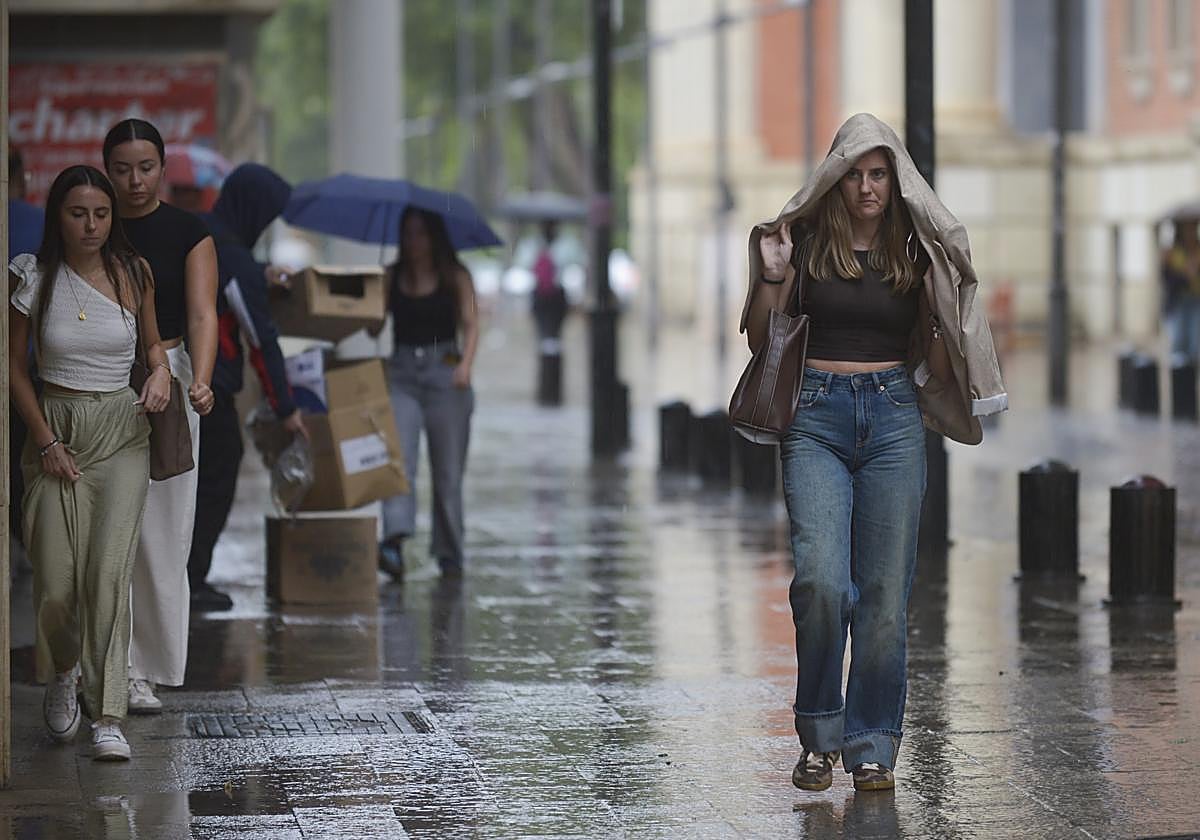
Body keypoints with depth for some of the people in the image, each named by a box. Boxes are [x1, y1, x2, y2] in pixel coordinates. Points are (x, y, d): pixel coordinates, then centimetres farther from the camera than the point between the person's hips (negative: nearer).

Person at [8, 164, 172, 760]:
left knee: (110, 570, -16)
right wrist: (46, 441, -2)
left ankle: (108, 717, -13)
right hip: (55, 429, 0)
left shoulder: (132, 274, 3)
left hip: (121, 435, 0)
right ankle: (61, 674, 29)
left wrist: (161, 373, -6)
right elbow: (14, 366, 4)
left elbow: (152, 342, 17)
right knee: (56, 582, -5)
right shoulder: (35, 278, -1)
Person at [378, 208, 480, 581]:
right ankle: (394, 540, -29)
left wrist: (466, 363, -19)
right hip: (402, 373, 1)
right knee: (398, 458, -17)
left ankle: (449, 554, 13)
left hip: (445, 373, -1)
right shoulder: (391, 277, 11)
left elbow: (471, 325, -3)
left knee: (448, 470, 3)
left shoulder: (455, 277, 5)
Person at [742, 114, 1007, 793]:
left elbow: (936, 361, 14)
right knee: (822, 579, -16)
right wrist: (772, 278, -5)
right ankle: (820, 736, 1)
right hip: (817, 416, -2)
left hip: (894, 414, 2)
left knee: (885, 589, -2)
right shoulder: (807, 241, 5)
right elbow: (761, 339, 10)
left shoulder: (916, 252, 9)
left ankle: (873, 745, 7)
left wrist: (949, 305, -2)